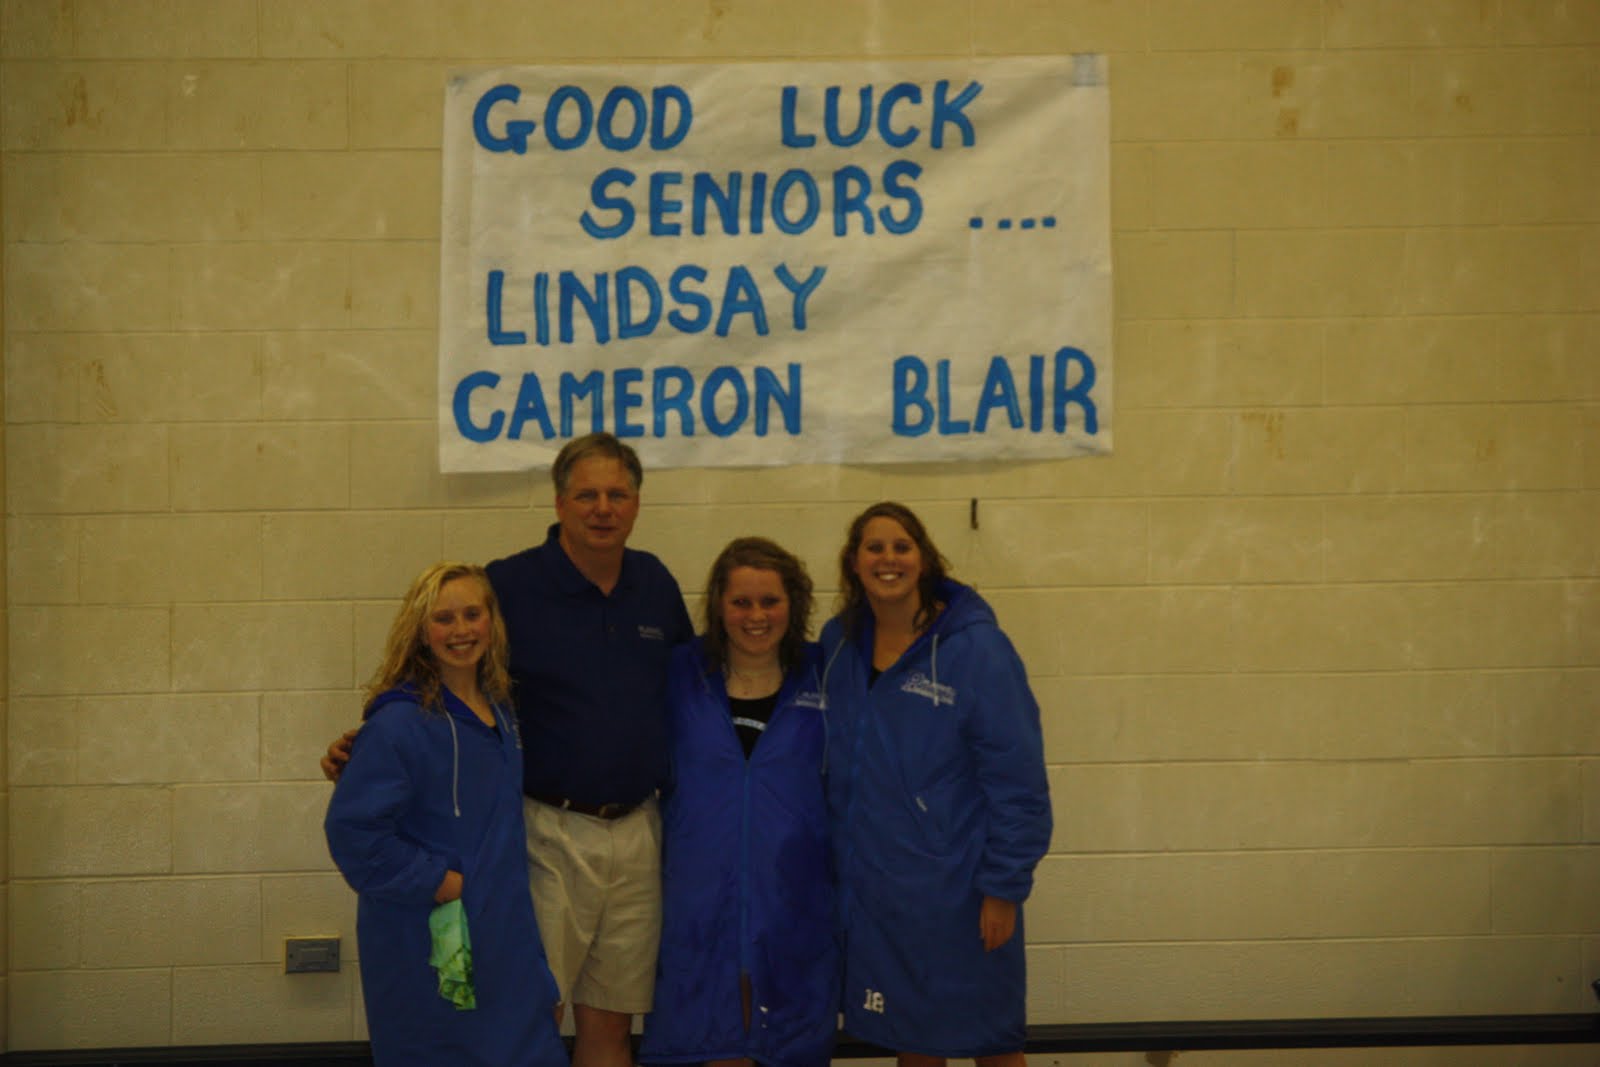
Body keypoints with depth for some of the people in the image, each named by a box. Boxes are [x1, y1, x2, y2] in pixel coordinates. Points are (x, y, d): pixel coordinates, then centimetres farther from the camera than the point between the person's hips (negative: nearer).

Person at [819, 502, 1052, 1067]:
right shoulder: (838, 643, 2)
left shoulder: (975, 646, -14)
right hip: (872, 888, 5)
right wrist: (839, 859, 6)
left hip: (956, 888, -4)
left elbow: (1017, 780, -14)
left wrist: (1004, 888, -14)